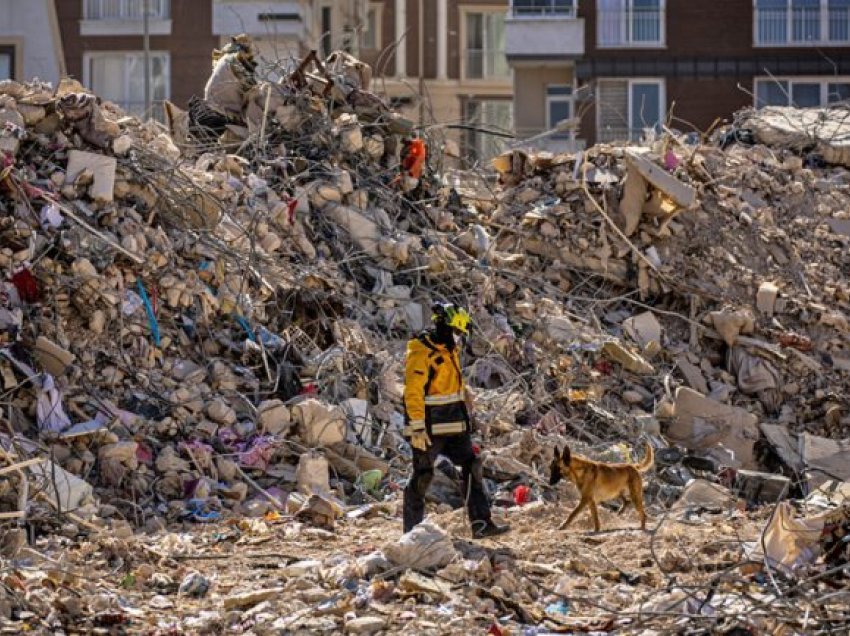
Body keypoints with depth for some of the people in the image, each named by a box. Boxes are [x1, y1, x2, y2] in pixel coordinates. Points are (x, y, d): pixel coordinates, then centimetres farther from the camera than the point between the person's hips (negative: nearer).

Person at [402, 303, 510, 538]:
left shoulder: (450, 351, 12)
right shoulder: (421, 353, -16)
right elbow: (413, 393, -21)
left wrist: (464, 417, 24)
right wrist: (417, 428, -25)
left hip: (454, 426, 9)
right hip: (428, 429, -9)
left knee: (472, 468, 3)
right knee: (422, 477, -1)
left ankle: (481, 523, 4)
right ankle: (412, 532, 7)